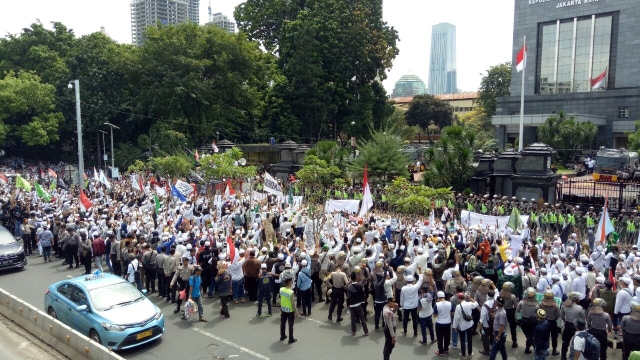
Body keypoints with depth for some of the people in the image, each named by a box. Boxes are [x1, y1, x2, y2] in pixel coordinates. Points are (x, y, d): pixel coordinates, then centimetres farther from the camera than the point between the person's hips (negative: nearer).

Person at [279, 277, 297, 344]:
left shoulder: (281, 289, -9)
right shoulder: (291, 292, -29)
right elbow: (293, 303, -21)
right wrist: (296, 311, -9)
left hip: (283, 309, 6)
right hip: (290, 310, -6)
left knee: (282, 323, 21)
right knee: (290, 325, 9)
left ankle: (282, 336, 37)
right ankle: (291, 339, 19)